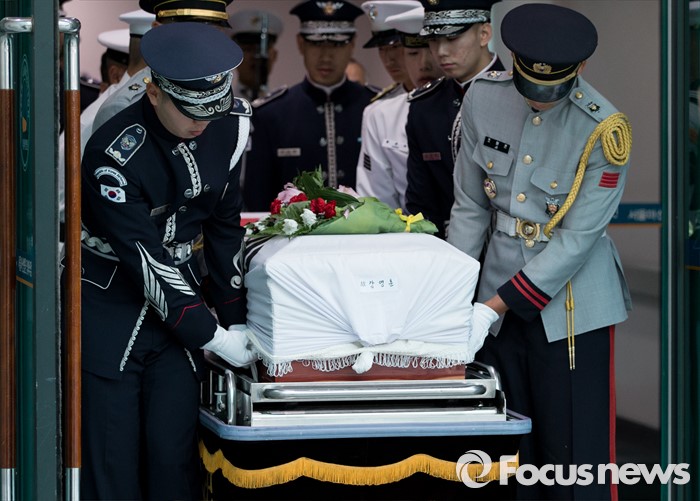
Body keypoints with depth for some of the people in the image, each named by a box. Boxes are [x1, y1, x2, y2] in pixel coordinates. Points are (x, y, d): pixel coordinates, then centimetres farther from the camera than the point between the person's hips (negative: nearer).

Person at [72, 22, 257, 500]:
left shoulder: (229, 128, -6)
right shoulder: (114, 154, -23)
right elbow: (146, 259, -20)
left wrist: (235, 317, 5)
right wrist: (211, 335, -18)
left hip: (181, 294, 4)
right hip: (110, 305, -4)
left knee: (175, 451, -2)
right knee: (112, 459, -4)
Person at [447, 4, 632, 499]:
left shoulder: (604, 129, -17)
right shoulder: (483, 98, -4)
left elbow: (577, 238, -17)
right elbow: (470, 207, 5)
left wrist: (499, 304, -18)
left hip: (570, 305, -4)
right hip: (500, 295, 4)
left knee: (575, 455, -1)